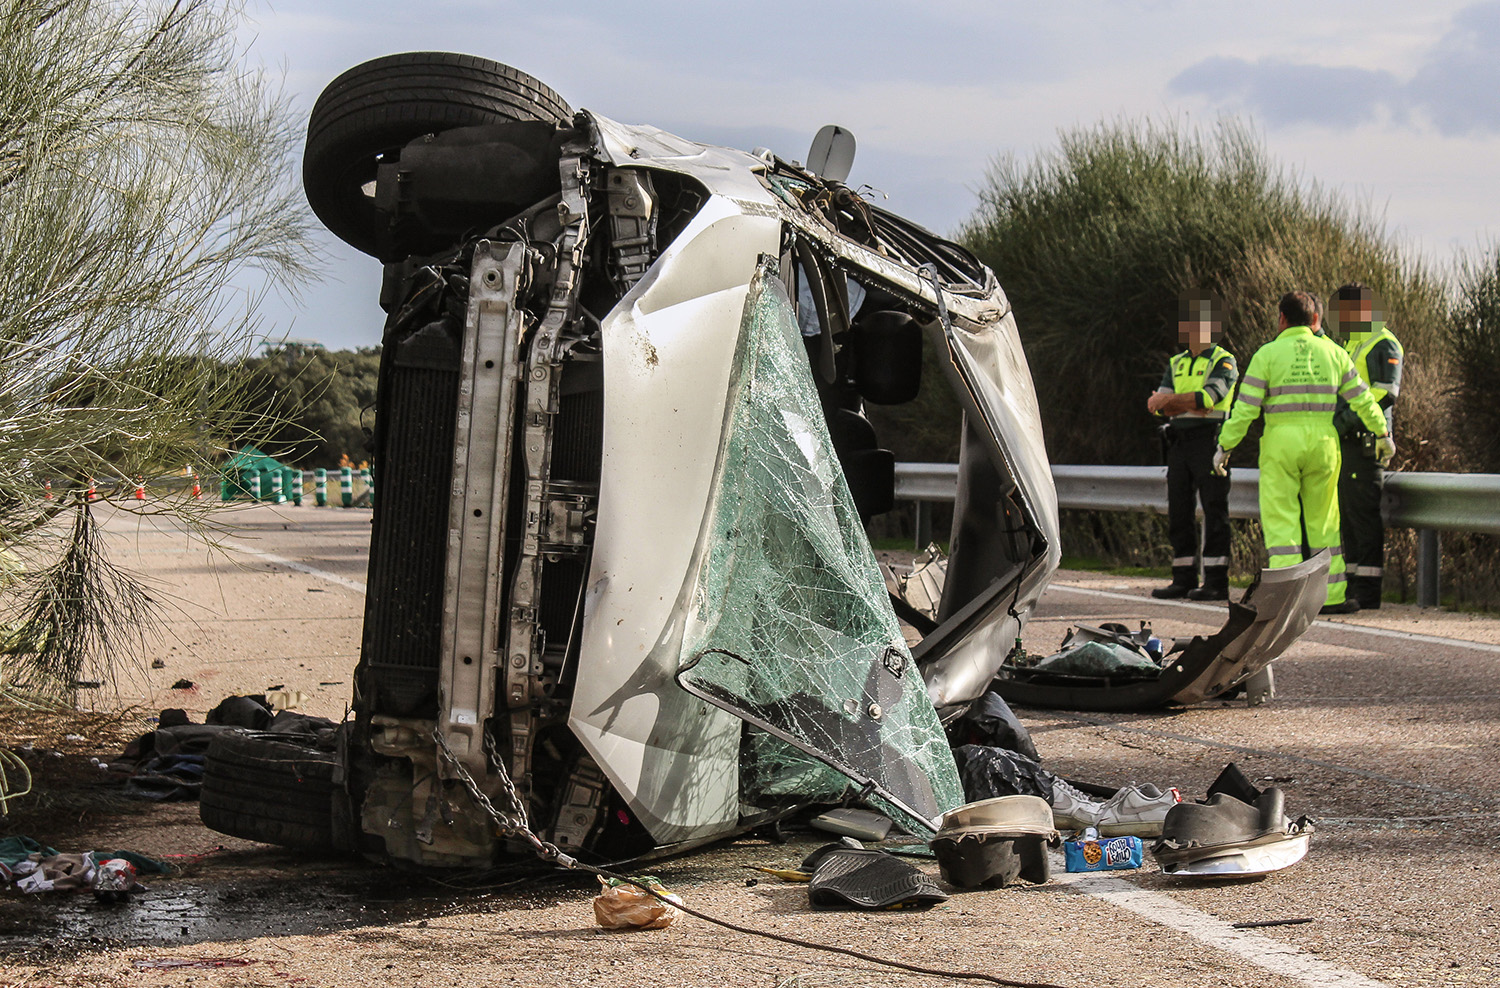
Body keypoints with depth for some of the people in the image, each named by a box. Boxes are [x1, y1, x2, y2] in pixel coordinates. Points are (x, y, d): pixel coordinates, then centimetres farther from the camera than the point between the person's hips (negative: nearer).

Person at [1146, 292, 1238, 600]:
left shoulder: (1224, 362, -2)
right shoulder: (1177, 363, 17)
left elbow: (1208, 397, -19)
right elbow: (1159, 405, 5)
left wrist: (1171, 401, -13)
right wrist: (1191, 405, -12)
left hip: (1209, 441, -7)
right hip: (1179, 443, 7)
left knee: (1214, 512, -6)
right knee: (1179, 511, 6)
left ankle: (1217, 582, -5)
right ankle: (1184, 579, 12)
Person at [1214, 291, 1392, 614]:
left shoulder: (1268, 354, -2)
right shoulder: (1333, 352, 9)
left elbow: (1245, 407, -6)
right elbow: (1362, 399, 15)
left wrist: (1225, 446, 1)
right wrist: (1382, 434, 28)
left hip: (1281, 442, -3)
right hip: (1323, 442, 3)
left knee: (1280, 519, -1)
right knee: (1323, 520, 12)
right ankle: (1332, 595, 13)